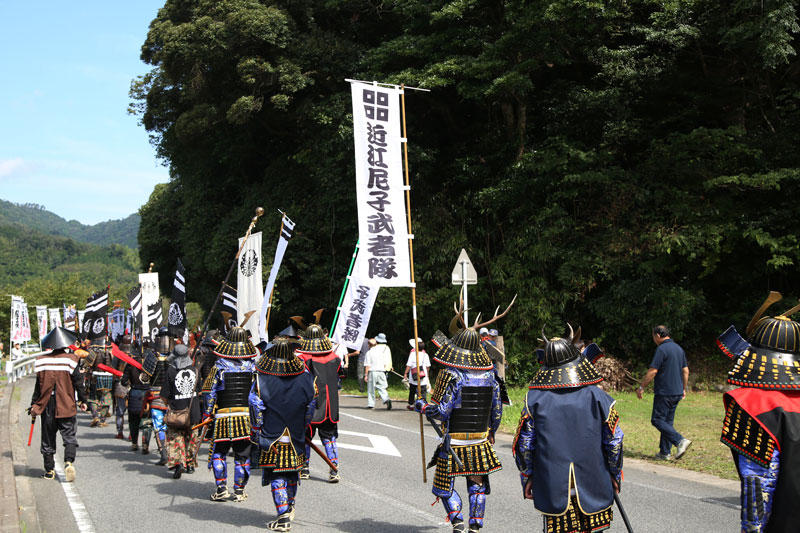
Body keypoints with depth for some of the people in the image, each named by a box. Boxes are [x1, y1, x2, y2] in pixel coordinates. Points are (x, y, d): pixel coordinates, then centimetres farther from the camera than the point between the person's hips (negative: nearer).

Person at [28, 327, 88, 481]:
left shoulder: (42, 361, 2)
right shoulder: (70, 359, -6)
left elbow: (38, 386, 5)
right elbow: (78, 382, -4)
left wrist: (33, 405, 11)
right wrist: (83, 400, 6)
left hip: (47, 406, 3)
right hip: (66, 406, -2)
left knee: (48, 440, 12)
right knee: (70, 438, 3)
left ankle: (49, 470, 15)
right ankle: (69, 461, -20)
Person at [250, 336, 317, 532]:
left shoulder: (261, 378, -12)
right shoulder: (304, 376, -5)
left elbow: (256, 408, -9)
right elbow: (311, 406, 5)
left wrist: (257, 434, 1)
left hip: (271, 436, -3)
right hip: (296, 438, 3)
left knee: (276, 476, 4)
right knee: (292, 472, 20)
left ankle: (283, 517, -1)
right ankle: (289, 507, 38)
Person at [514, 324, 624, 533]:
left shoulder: (535, 399, -7)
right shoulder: (597, 397, -7)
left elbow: (524, 445, -2)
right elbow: (614, 442, 0)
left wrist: (527, 477, 11)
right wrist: (615, 475, 14)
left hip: (552, 487, 0)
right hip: (593, 485, 0)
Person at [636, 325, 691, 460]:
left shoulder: (662, 349, -14)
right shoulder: (679, 348, 13)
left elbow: (652, 371, -17)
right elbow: (686, 371, 18)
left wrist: (641, 387, -8)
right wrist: (683, 389, 26)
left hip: (664, 392, -9)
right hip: (677, 393, 9)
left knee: (657, 420, -4)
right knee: (668, 421, 13)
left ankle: (680, 441, -18)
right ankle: (665, 452, 13)